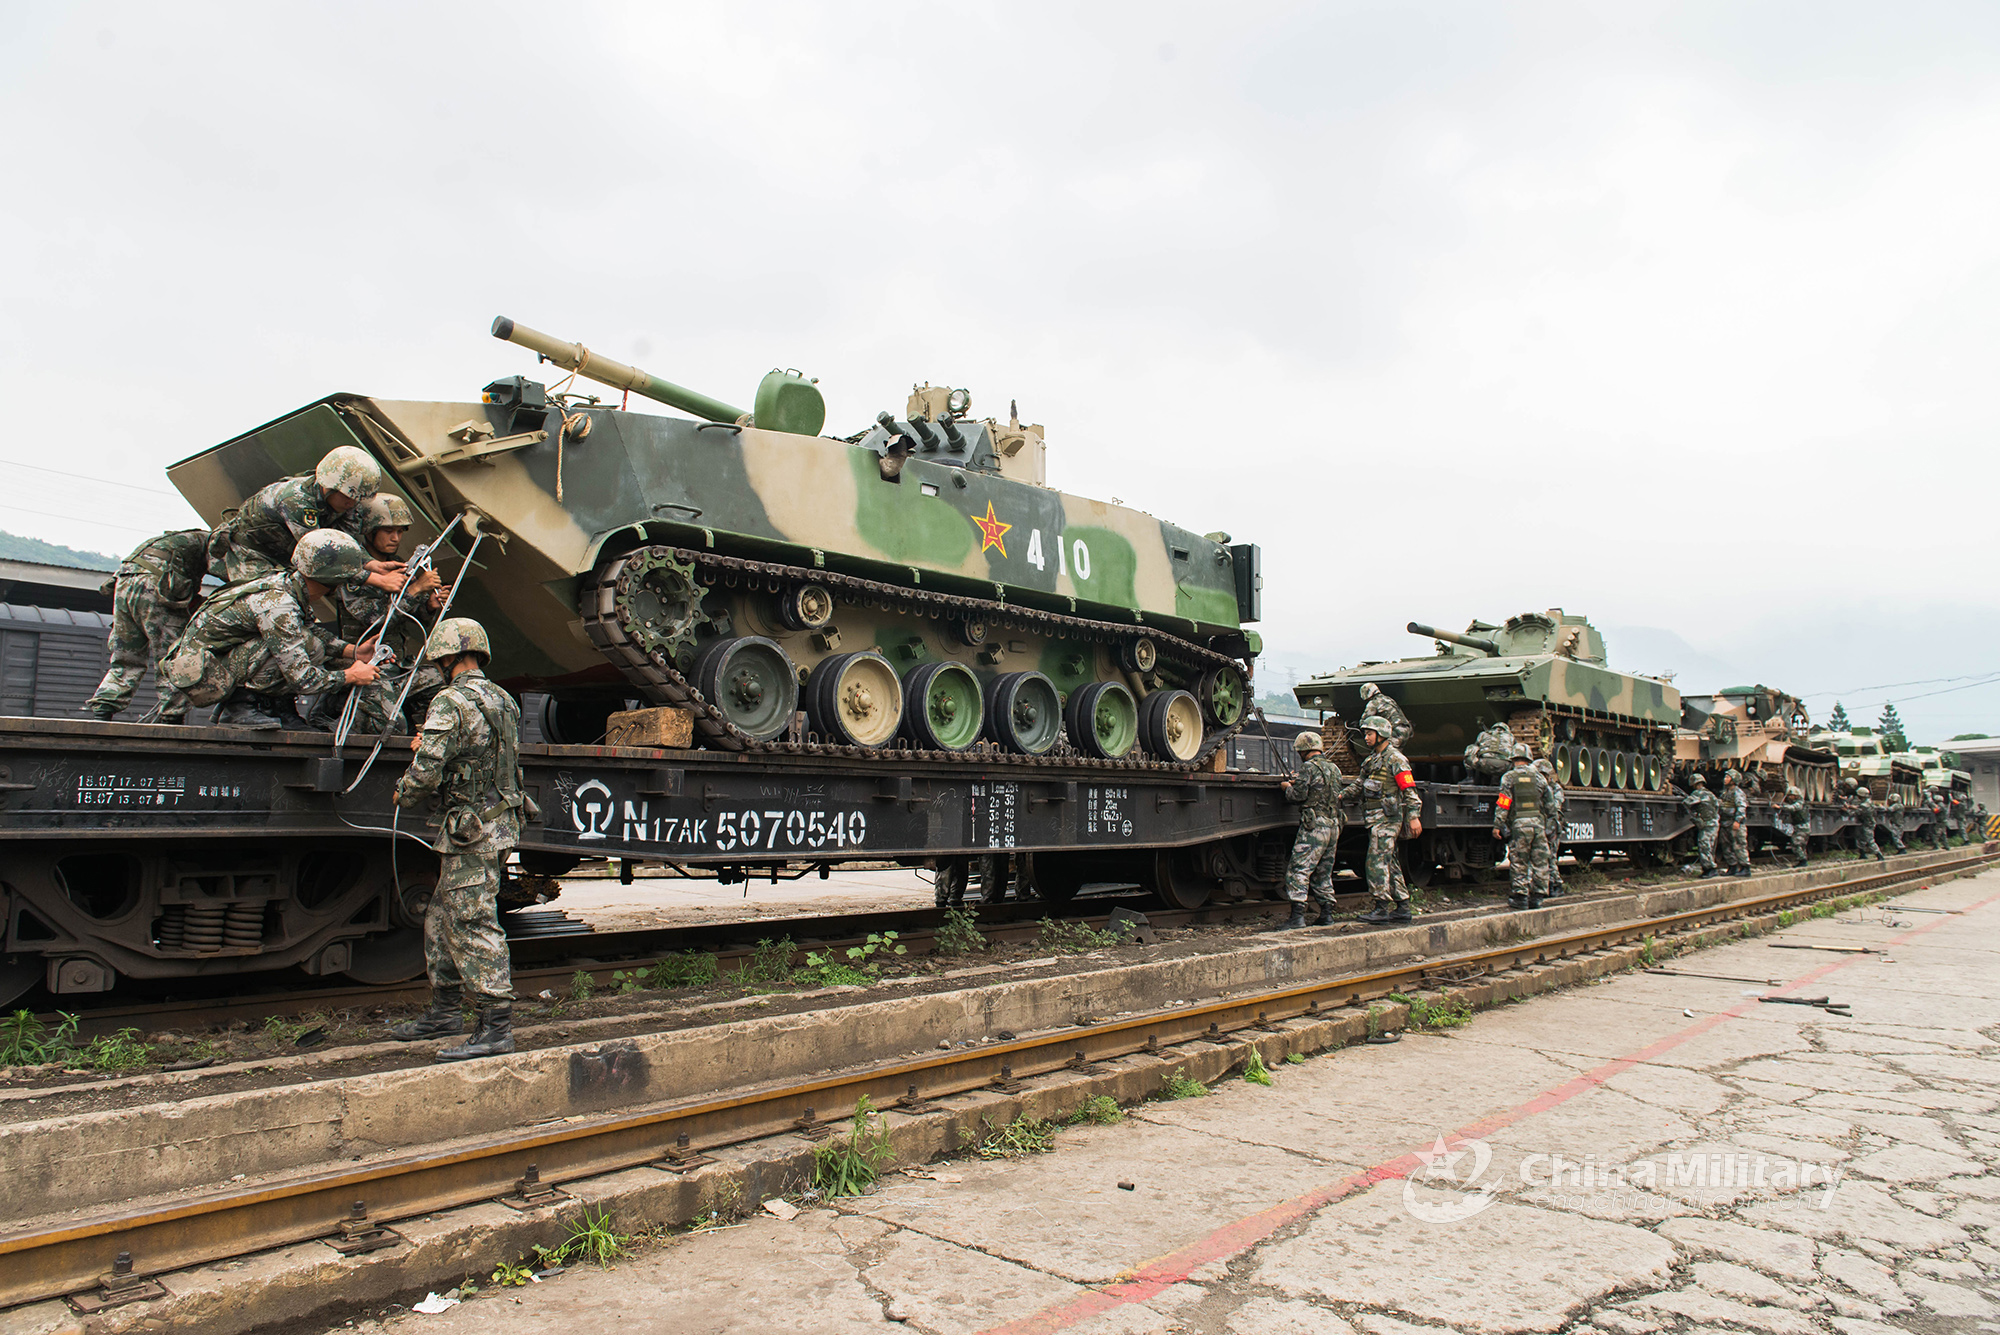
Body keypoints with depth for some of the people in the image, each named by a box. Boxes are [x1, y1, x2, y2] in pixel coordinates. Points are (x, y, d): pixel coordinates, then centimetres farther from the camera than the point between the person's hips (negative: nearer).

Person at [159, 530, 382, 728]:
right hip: (204, 676, -10)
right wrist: (350, 676, -11)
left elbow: (314, 632, 15)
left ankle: (275, 706, 6)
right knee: (307, 646, -24)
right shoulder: (278, 606, -27)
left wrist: (353, 651, 3)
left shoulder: (281, 581, 0)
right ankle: (241, 707, -14)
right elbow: (302, 679, -25)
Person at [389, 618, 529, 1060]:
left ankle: (497, 1027, -3)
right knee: (441, 919, 20)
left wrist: (403, 795, 1)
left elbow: (426, 772, -21)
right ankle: (444, 1010, 31)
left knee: (473, 926, -6)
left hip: (470, 830, -10)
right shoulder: (503, 701, 12)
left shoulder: (450, 703, -16)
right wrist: (429, 745, 19)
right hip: (498, 821, 10)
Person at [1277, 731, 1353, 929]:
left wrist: (1288, 787, 8)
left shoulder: (1309, 767, -9)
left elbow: (1299, 795, -15)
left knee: (1298, 871, -8)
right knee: (1323, 872, 17)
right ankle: (1327, 913, 17)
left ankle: (1297, 915, -15)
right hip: (1334, 826, 8)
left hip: (1314, 826, -8)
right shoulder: (1334, 768, 16)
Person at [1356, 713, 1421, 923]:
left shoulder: (1395, 759, -10)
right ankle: (1402, 908, 16)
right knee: (1390, 863, 11)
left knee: (1377, 861, -11)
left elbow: (1410, 790, -15)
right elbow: (1361, 785, 25)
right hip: (1375, 819, 9)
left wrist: (1413, 817, -20)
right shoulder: (1372, 759, 17)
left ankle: (1383, 908, -8)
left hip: (1387, 818, -9)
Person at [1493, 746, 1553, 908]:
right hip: (1538, 823, 3)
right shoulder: (1538, 777, 11)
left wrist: (1497, 825, -5)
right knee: (1539, 862, 8)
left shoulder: (1509, 777, 0)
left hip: (1519, 824, -3)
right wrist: (1547, 824, 25)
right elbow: (1547, 805, 15)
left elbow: (1503, 804, -7)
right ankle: (1537, 896, 11)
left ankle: (1520, 896, 3)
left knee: (1519, 863, 2)